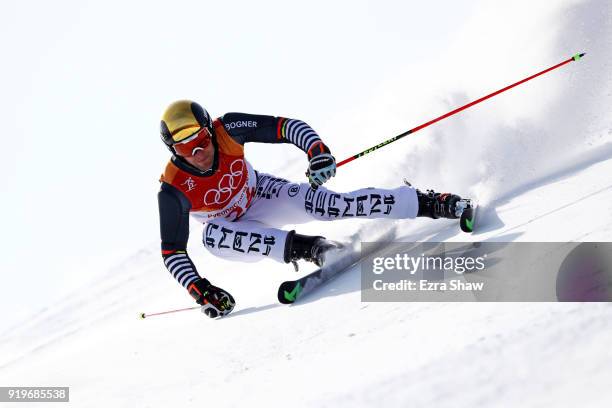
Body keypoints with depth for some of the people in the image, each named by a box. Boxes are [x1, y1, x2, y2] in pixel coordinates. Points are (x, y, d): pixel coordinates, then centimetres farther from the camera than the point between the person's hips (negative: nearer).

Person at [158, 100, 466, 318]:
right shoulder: (173, 189, -28)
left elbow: (286, 127, -21)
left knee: (326, 204, -26)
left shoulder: (227, 130, -25)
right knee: (212, 235, -36)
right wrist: (199, 290, -39)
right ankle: (297, 247, -41)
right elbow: (172, 251, -24)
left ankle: (429, 204, -24)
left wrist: (316, 148, -41)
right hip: (233, 228, 0)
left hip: (261, 195, 0)